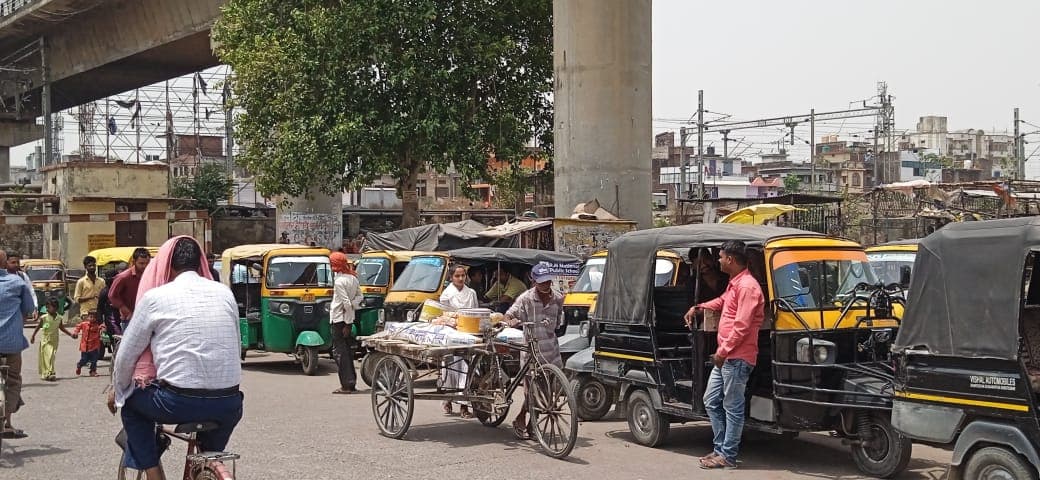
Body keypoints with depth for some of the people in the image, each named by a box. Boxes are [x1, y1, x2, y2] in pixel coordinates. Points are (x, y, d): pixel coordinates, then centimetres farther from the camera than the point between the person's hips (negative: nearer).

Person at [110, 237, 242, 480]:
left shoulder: (155, 297, 1)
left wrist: (117, 391, 26)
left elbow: (126, 355, 8)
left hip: (179, 404, -3)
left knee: (131, 402, 26)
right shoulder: (225, 293, 9)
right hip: (227, 406, 3)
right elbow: (236, 348, 13)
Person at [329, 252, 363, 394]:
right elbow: (360, 297, 14)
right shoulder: (353, 278, 9)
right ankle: (351, 383, 17)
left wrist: (347, 323, -15)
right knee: (348, 350, 14)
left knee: (339, 351, -4)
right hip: (348, 319, 8)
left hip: (339, 320, -8)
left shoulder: (339, 281, -16)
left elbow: (346, 303, -20)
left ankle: (347, 385, -6)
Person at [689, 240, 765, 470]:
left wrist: (723, 350, -18)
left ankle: (727, 455, -1)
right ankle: (721, 448, 20)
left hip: (737, 358, -11)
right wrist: (700, 307, 38)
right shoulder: (734, 283, 17)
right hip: (725, 357, 11)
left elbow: (742, 326, -21)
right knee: (711, 401, 14)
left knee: (732, 407, -5)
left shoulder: (747, 286, -17)